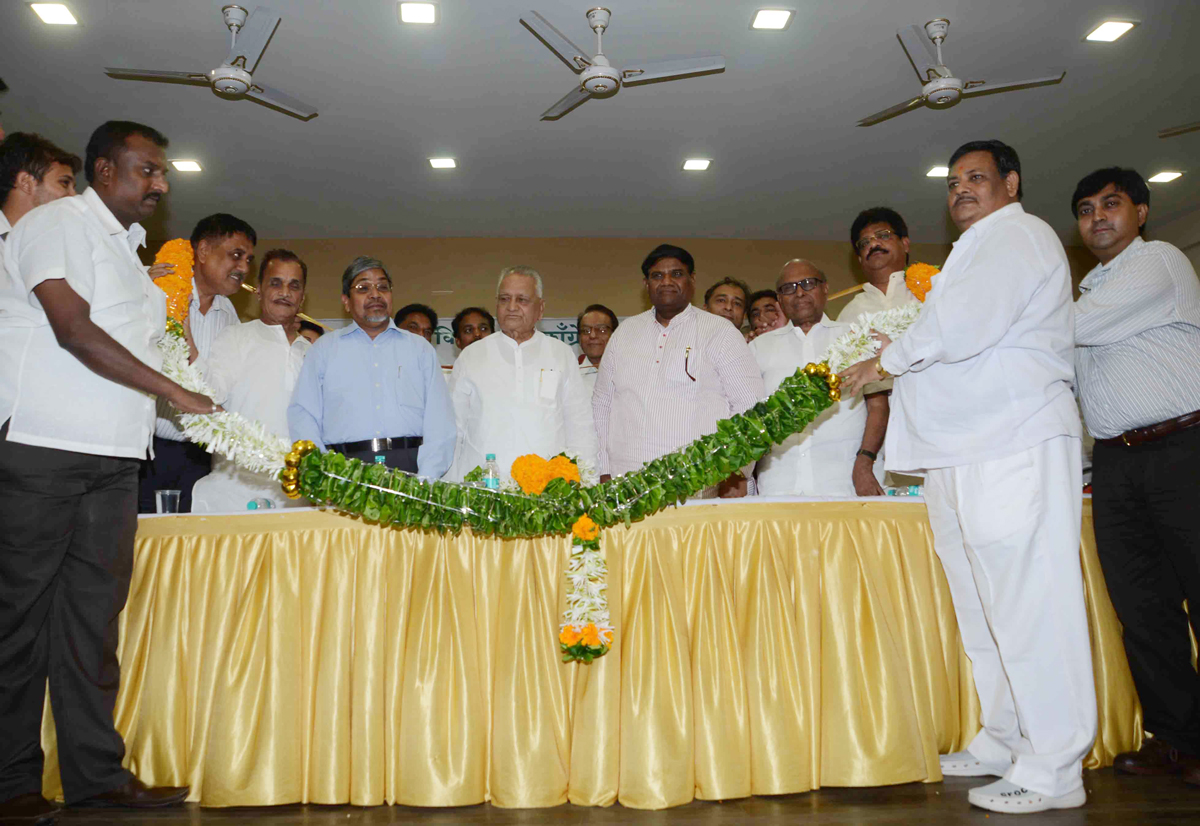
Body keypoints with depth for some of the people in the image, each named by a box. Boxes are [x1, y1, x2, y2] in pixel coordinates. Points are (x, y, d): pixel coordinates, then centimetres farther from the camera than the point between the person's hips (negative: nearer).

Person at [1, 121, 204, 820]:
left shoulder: (129, 249, 24)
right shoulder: (59, 222, -2)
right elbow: (74, 330, -14)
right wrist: (176, 392, -13)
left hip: (113, 455, 8)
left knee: (94, 610, 6)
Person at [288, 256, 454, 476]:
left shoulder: (421, 348, 17)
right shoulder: (323, 349, 17)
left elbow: (440, 422, 7)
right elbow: (302, 417, 8)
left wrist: (425, 483, -8)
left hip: (411, 466, 0)